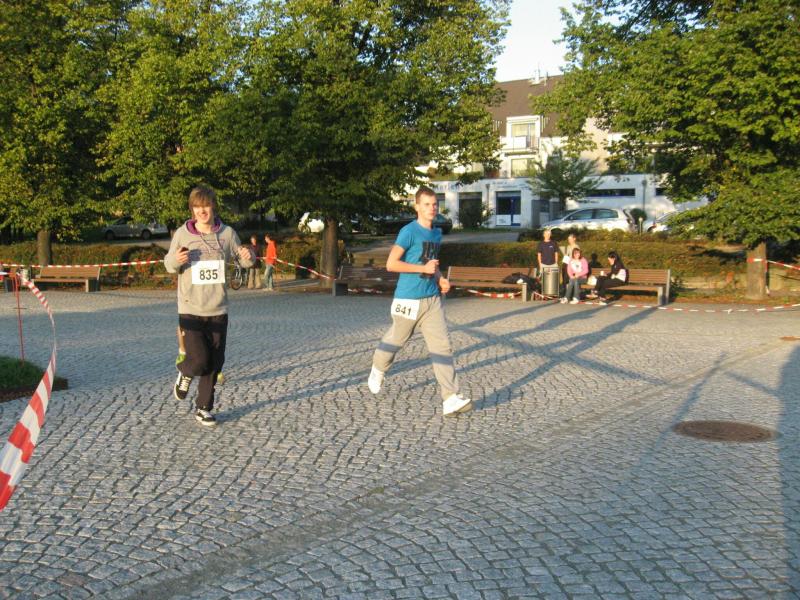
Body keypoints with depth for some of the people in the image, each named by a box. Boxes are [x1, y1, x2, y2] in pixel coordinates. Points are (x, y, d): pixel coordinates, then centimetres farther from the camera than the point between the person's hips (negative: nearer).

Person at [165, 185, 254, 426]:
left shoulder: (227, 233, 0)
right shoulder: (182, 234, -3)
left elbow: (243, 260, 11)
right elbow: (169, 265, 8)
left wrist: (248, 257, -13)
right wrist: (175, 260, -16)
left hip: (218, 310, 2)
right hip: (190, 309, -2)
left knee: (215, 363, 7)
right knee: (198, 360, -12)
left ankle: (203, 408, 25)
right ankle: (185, 373, 24)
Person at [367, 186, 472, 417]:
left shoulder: (437, 233, 11)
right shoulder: (409, 231, -12)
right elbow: (391, 264, -17)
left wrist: (440, 279, 8)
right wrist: (423, 269, -18)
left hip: (432, 298, 6)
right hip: (408, 299, -6)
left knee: (442, 347, -6)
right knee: (396, 341, 12)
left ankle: (451, 400, -9)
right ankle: (378, 370, 43)